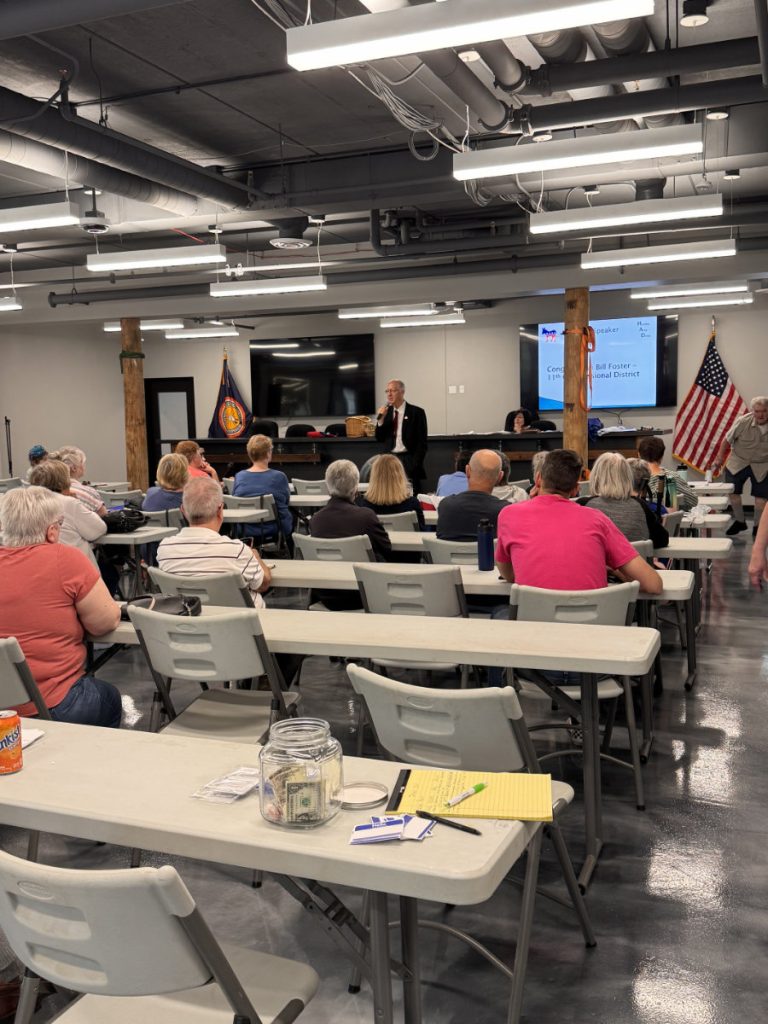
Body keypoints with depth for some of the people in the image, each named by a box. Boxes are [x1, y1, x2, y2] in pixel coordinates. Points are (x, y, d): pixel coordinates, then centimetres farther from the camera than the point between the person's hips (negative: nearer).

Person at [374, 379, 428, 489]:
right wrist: (381, 419, -6)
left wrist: (415, 465, -12)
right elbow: (379, 439, 8)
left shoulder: (416, 412, -3)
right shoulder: (386, 411, 10)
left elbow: (422, 443, -5)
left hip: (409, 460, -4)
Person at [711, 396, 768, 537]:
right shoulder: (743, 422, -21)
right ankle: (740, 522, 23)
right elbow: (727, 440, -8)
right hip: (738, 462, 0)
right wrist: (719, 459, -3)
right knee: (733, 492, 1)